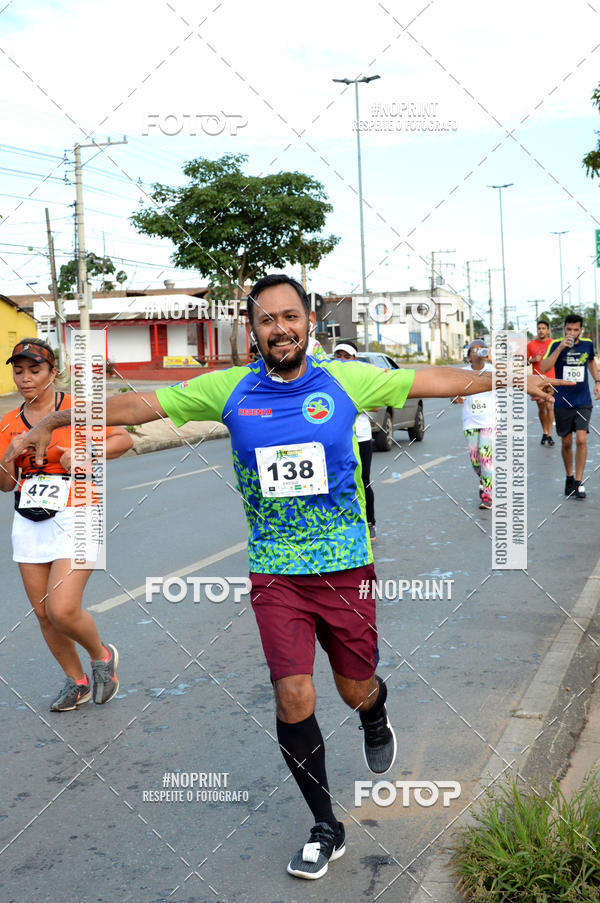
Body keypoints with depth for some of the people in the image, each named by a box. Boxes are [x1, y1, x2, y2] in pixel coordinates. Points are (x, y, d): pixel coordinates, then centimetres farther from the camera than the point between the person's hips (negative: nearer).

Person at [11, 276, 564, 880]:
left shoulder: (346, 380, -3)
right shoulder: (227, 389, -2)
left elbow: (433, 380, 4)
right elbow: (140, 404, 1)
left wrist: (510, 381, 7)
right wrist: (50, 423, 1)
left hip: (347, 566, 0)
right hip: (274, 574, 0)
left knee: (355, 692, 10)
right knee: (293, 698, -4)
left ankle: (376, 714, 51)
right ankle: (325, 829, 18)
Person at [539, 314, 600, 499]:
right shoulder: (556, 345, -7)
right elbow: (543, 368, -21)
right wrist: (560, 348, -27)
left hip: (583, 402, 1)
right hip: (563, 402, -1)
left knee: (581, 440, -12)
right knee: (566, 443, 8)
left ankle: (578, 483, -4)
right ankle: (569, 478, 28)